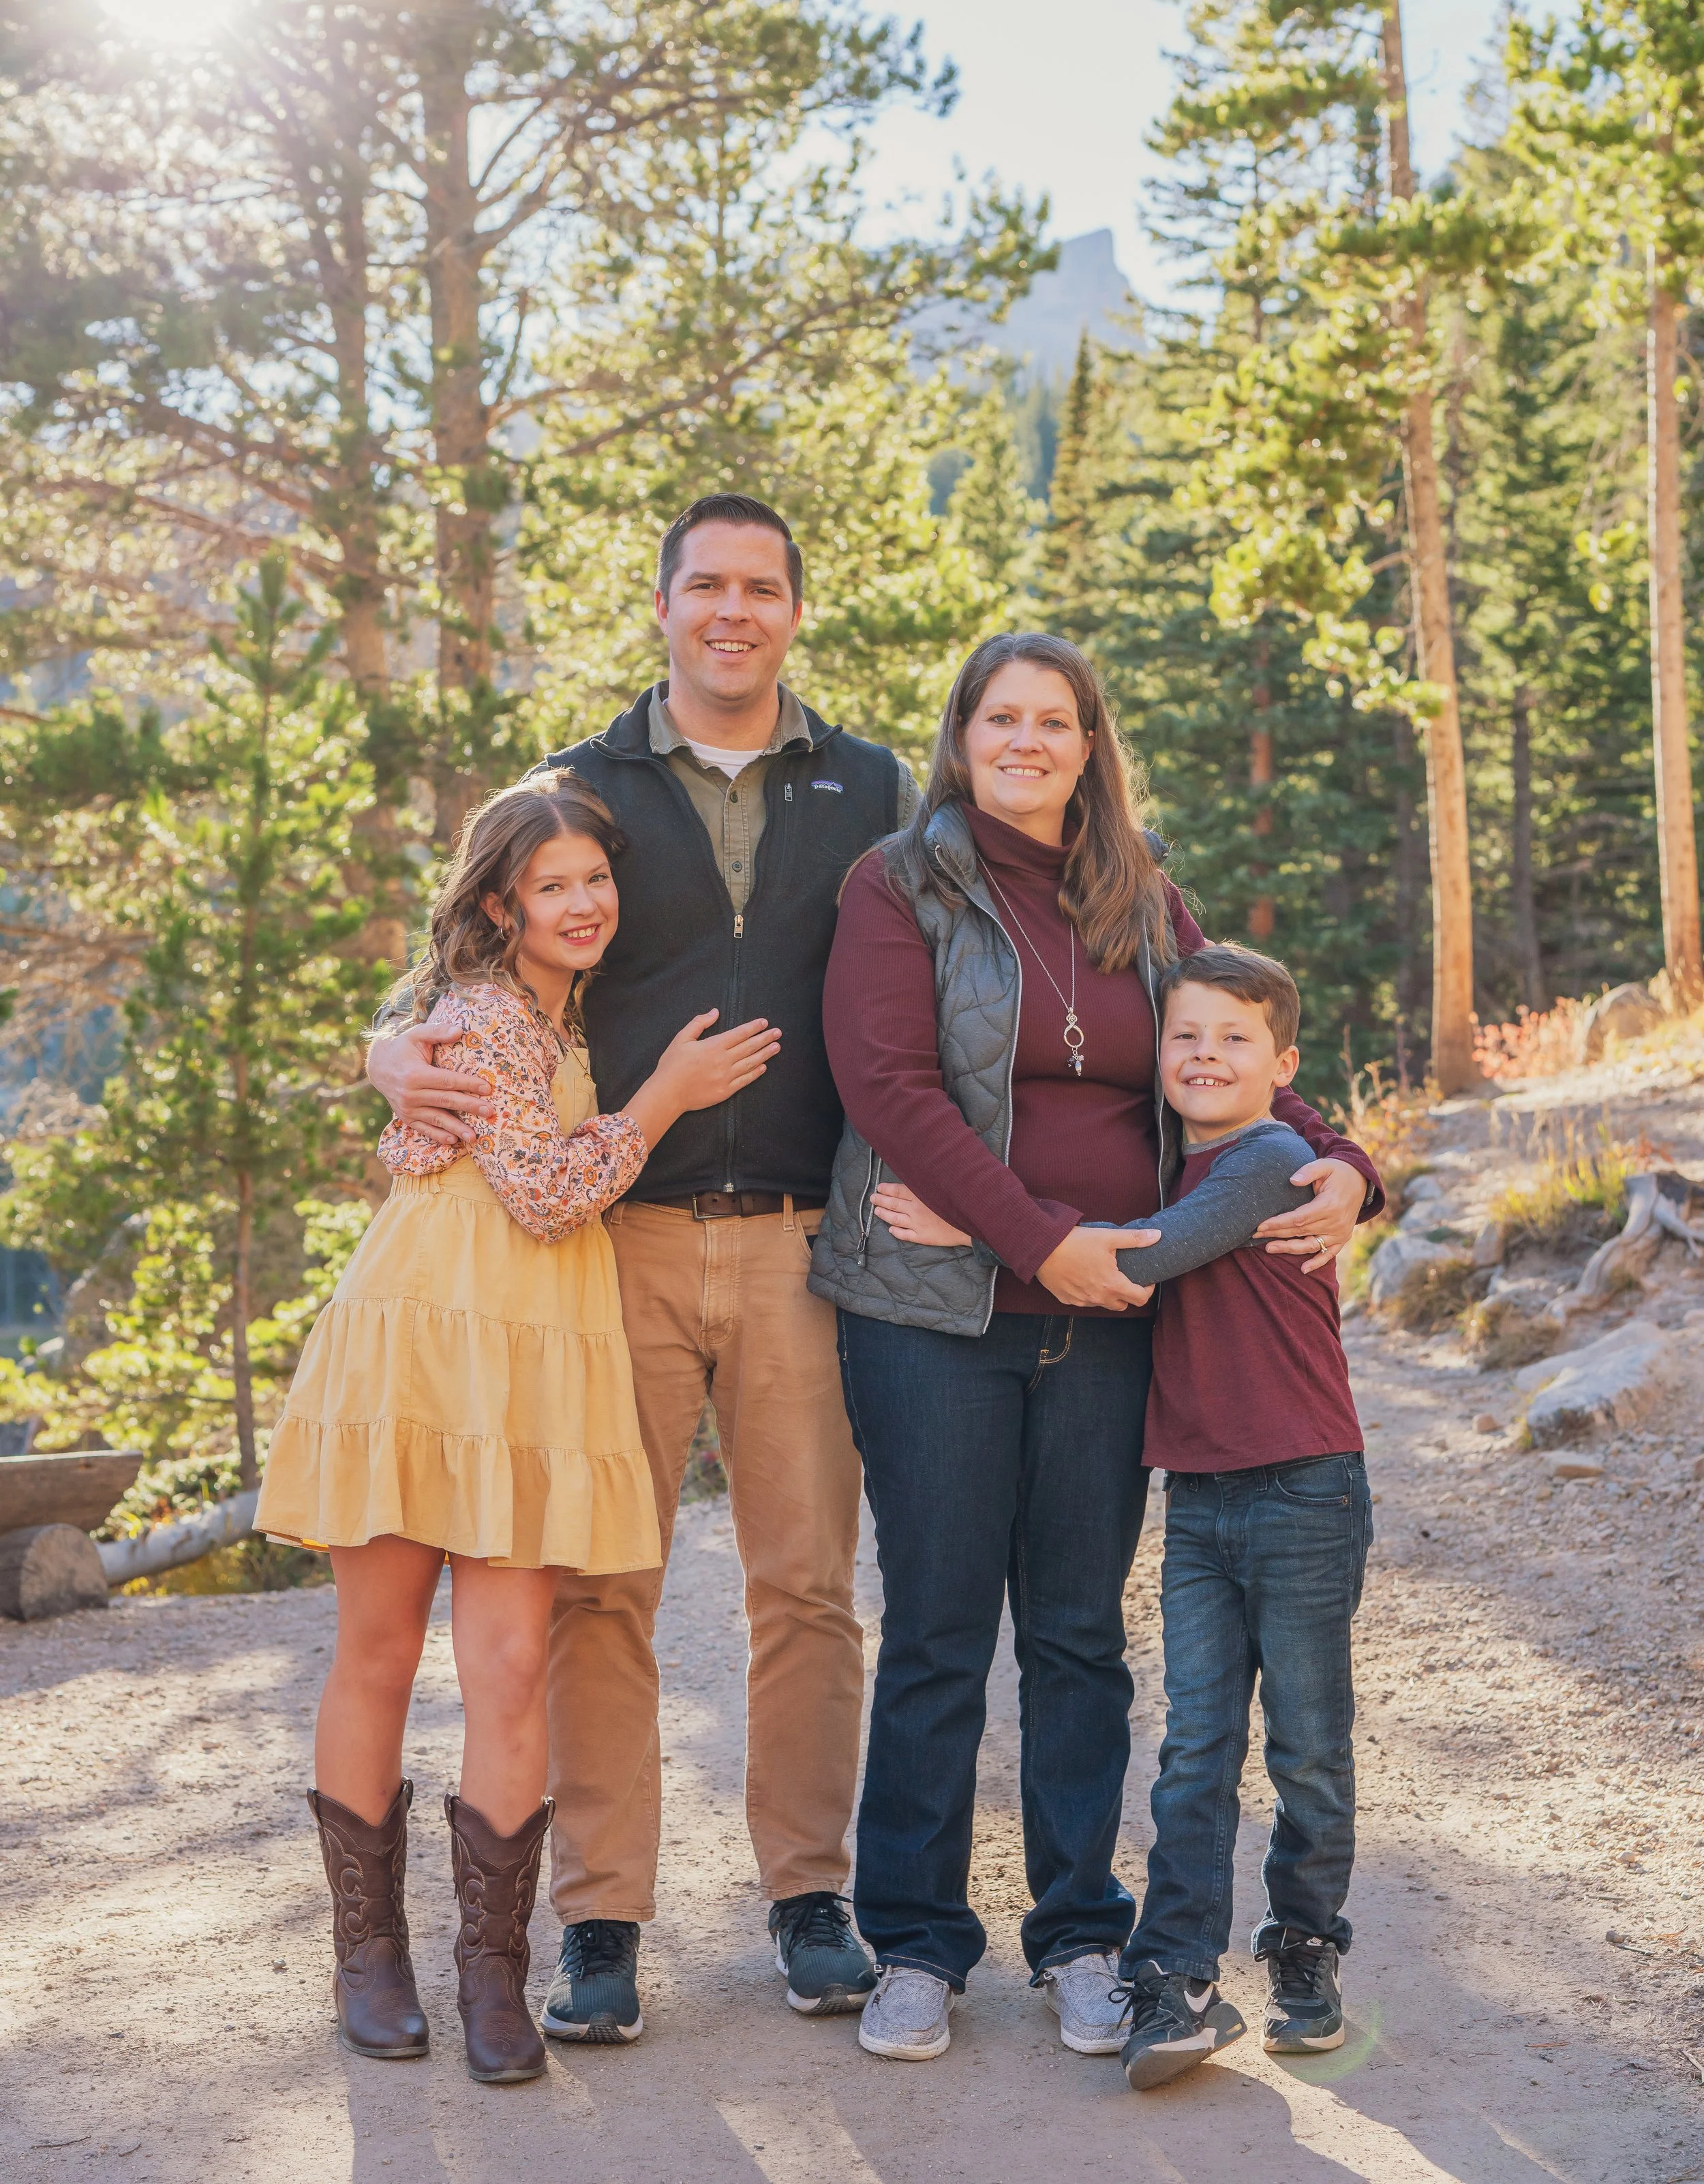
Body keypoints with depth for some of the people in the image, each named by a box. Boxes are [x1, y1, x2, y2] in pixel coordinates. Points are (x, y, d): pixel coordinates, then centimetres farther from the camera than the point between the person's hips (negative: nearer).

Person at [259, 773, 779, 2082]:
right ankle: (369, 1948, 16)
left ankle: (493, 1968, 4)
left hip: (530, 1366, 6)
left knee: (510, 1668, -3)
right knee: (378, 1656, 3)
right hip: (422, 1341, -6)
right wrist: (663, 1098, -4)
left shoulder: (572, 1017, 20)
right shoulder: (482, 1013, -7)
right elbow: (545, 1193, -13)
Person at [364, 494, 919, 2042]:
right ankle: (602, 1916, 9)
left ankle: (809, 1893, 16)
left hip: (806, 1239, 0)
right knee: (602, 1581, 0)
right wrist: (399, 1055, -10)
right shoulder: (579, 791, 11)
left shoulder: (875, 793, 12)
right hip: (620, 1233, 0)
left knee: (808, 1579, 3)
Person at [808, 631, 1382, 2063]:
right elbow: (890, 1086, -11)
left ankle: (1081, 1938, 20)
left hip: (1106, 1317, 4)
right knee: (936, 1636, 2)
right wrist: (1043, 1238, -18)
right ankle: (916, 1946, 15)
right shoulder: (902, 886, 0)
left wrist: (1335, 1163, -5)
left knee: (1081, 1633, 9)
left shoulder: (1146, 903, 13)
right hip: (939, 1311, -3)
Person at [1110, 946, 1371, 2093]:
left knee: (1310, 1749, 7)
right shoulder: (1172, 1170, 12)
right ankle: (1179, 1984, 0)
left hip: (1306, 1493, -6)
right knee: (1195, 1749, 1)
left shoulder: (1271, 1159, -13)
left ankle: (1308, 1951, 24)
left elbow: (1141, 1260, -23)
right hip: (1199, 1500, 6)